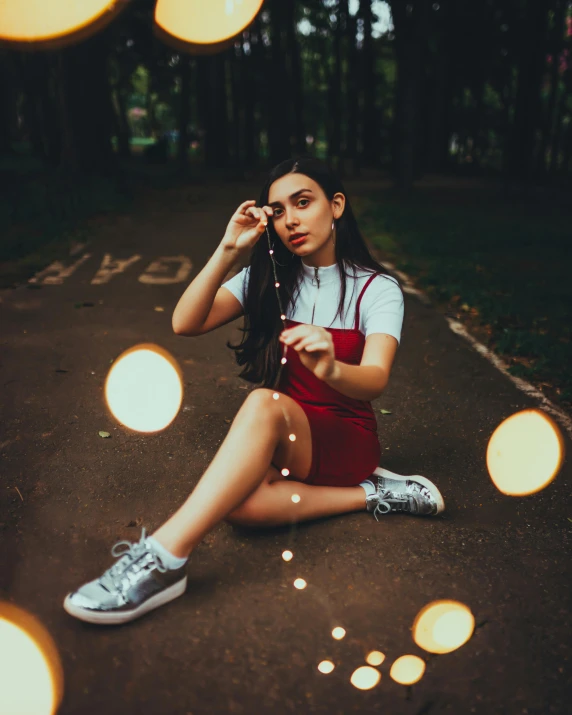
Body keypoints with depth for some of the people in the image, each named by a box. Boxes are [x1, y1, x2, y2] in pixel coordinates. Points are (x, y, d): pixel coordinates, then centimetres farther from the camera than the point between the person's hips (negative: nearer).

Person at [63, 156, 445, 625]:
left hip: (347, 439, -3)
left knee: (265, 405, -37)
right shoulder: (270, 277, 4)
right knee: (238, 502, -33)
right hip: (280, 440, 4)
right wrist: (229, 250, -18)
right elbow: (186, 324, -8)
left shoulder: (377, 288, -6)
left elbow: (376, 380, -25)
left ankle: (163, 559, -37)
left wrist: (331, 368, -48)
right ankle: (374, 495, -15)